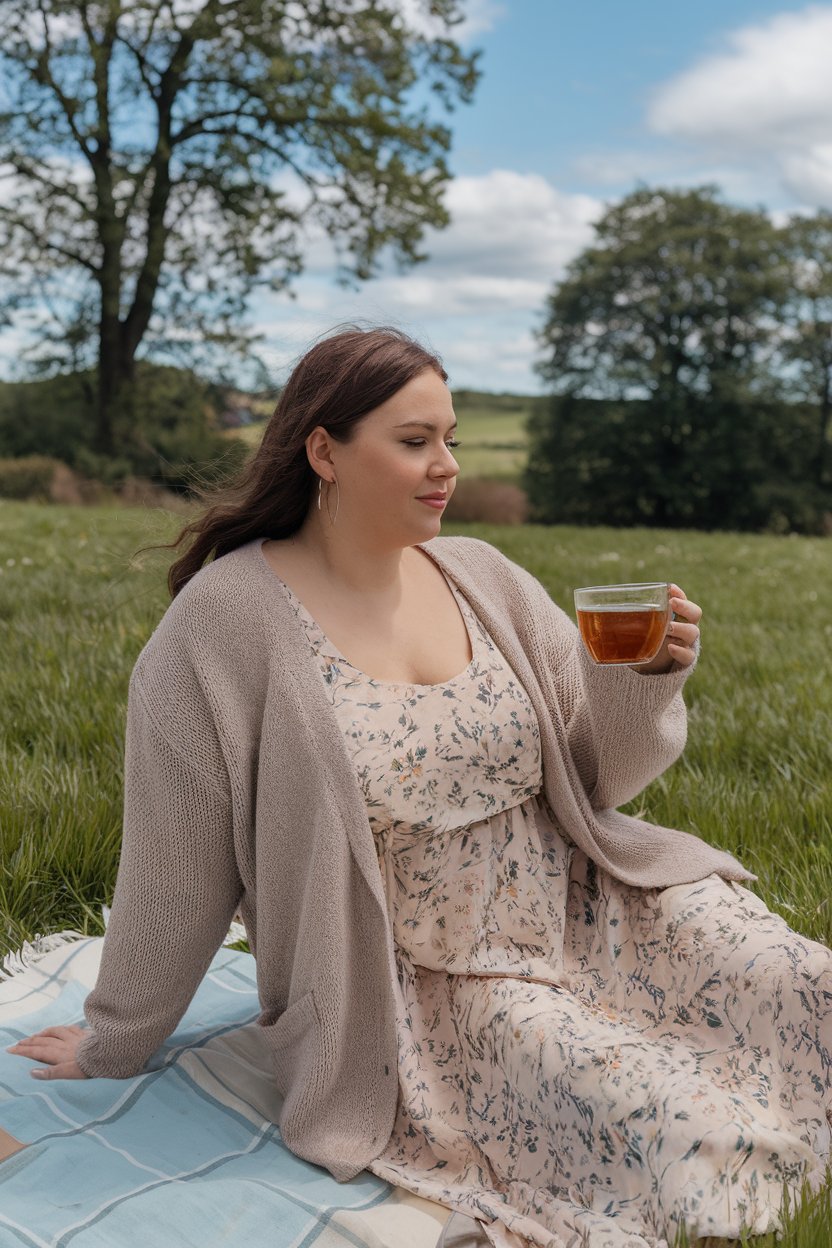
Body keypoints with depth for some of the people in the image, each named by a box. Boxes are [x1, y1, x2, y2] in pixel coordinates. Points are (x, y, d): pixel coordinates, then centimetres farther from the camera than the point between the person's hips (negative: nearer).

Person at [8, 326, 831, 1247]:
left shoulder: (484, 578, 1)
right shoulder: (224, 621, -13)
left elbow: (593, 775, 6)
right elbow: (179, 862, -5)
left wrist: (648, 676, -13)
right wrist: (114, 1046, 5)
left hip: (584, 910, 5)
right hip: (430, 985, -4)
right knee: (678, 1141, -24)